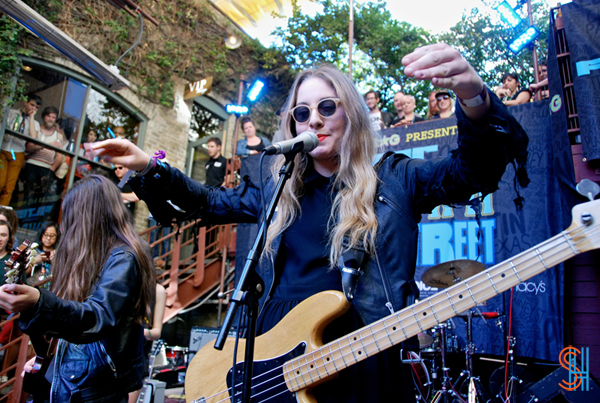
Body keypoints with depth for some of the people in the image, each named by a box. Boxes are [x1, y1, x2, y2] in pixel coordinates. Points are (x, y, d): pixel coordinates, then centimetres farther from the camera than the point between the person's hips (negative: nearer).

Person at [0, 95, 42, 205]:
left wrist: (31, 117, -5)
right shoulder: (10, 113, 12)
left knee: (9, 187, -4)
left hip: (17, 155, 1)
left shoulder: (34, 123, 12)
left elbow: (33, 137, -9)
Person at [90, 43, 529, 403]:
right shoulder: (280, 191, 12)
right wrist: (149, 167, 10)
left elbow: (473, 170, -12)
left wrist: (474, 98, -32)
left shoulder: (395, 179, 1)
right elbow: (210, 202, 22)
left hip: (365, 365, -3)